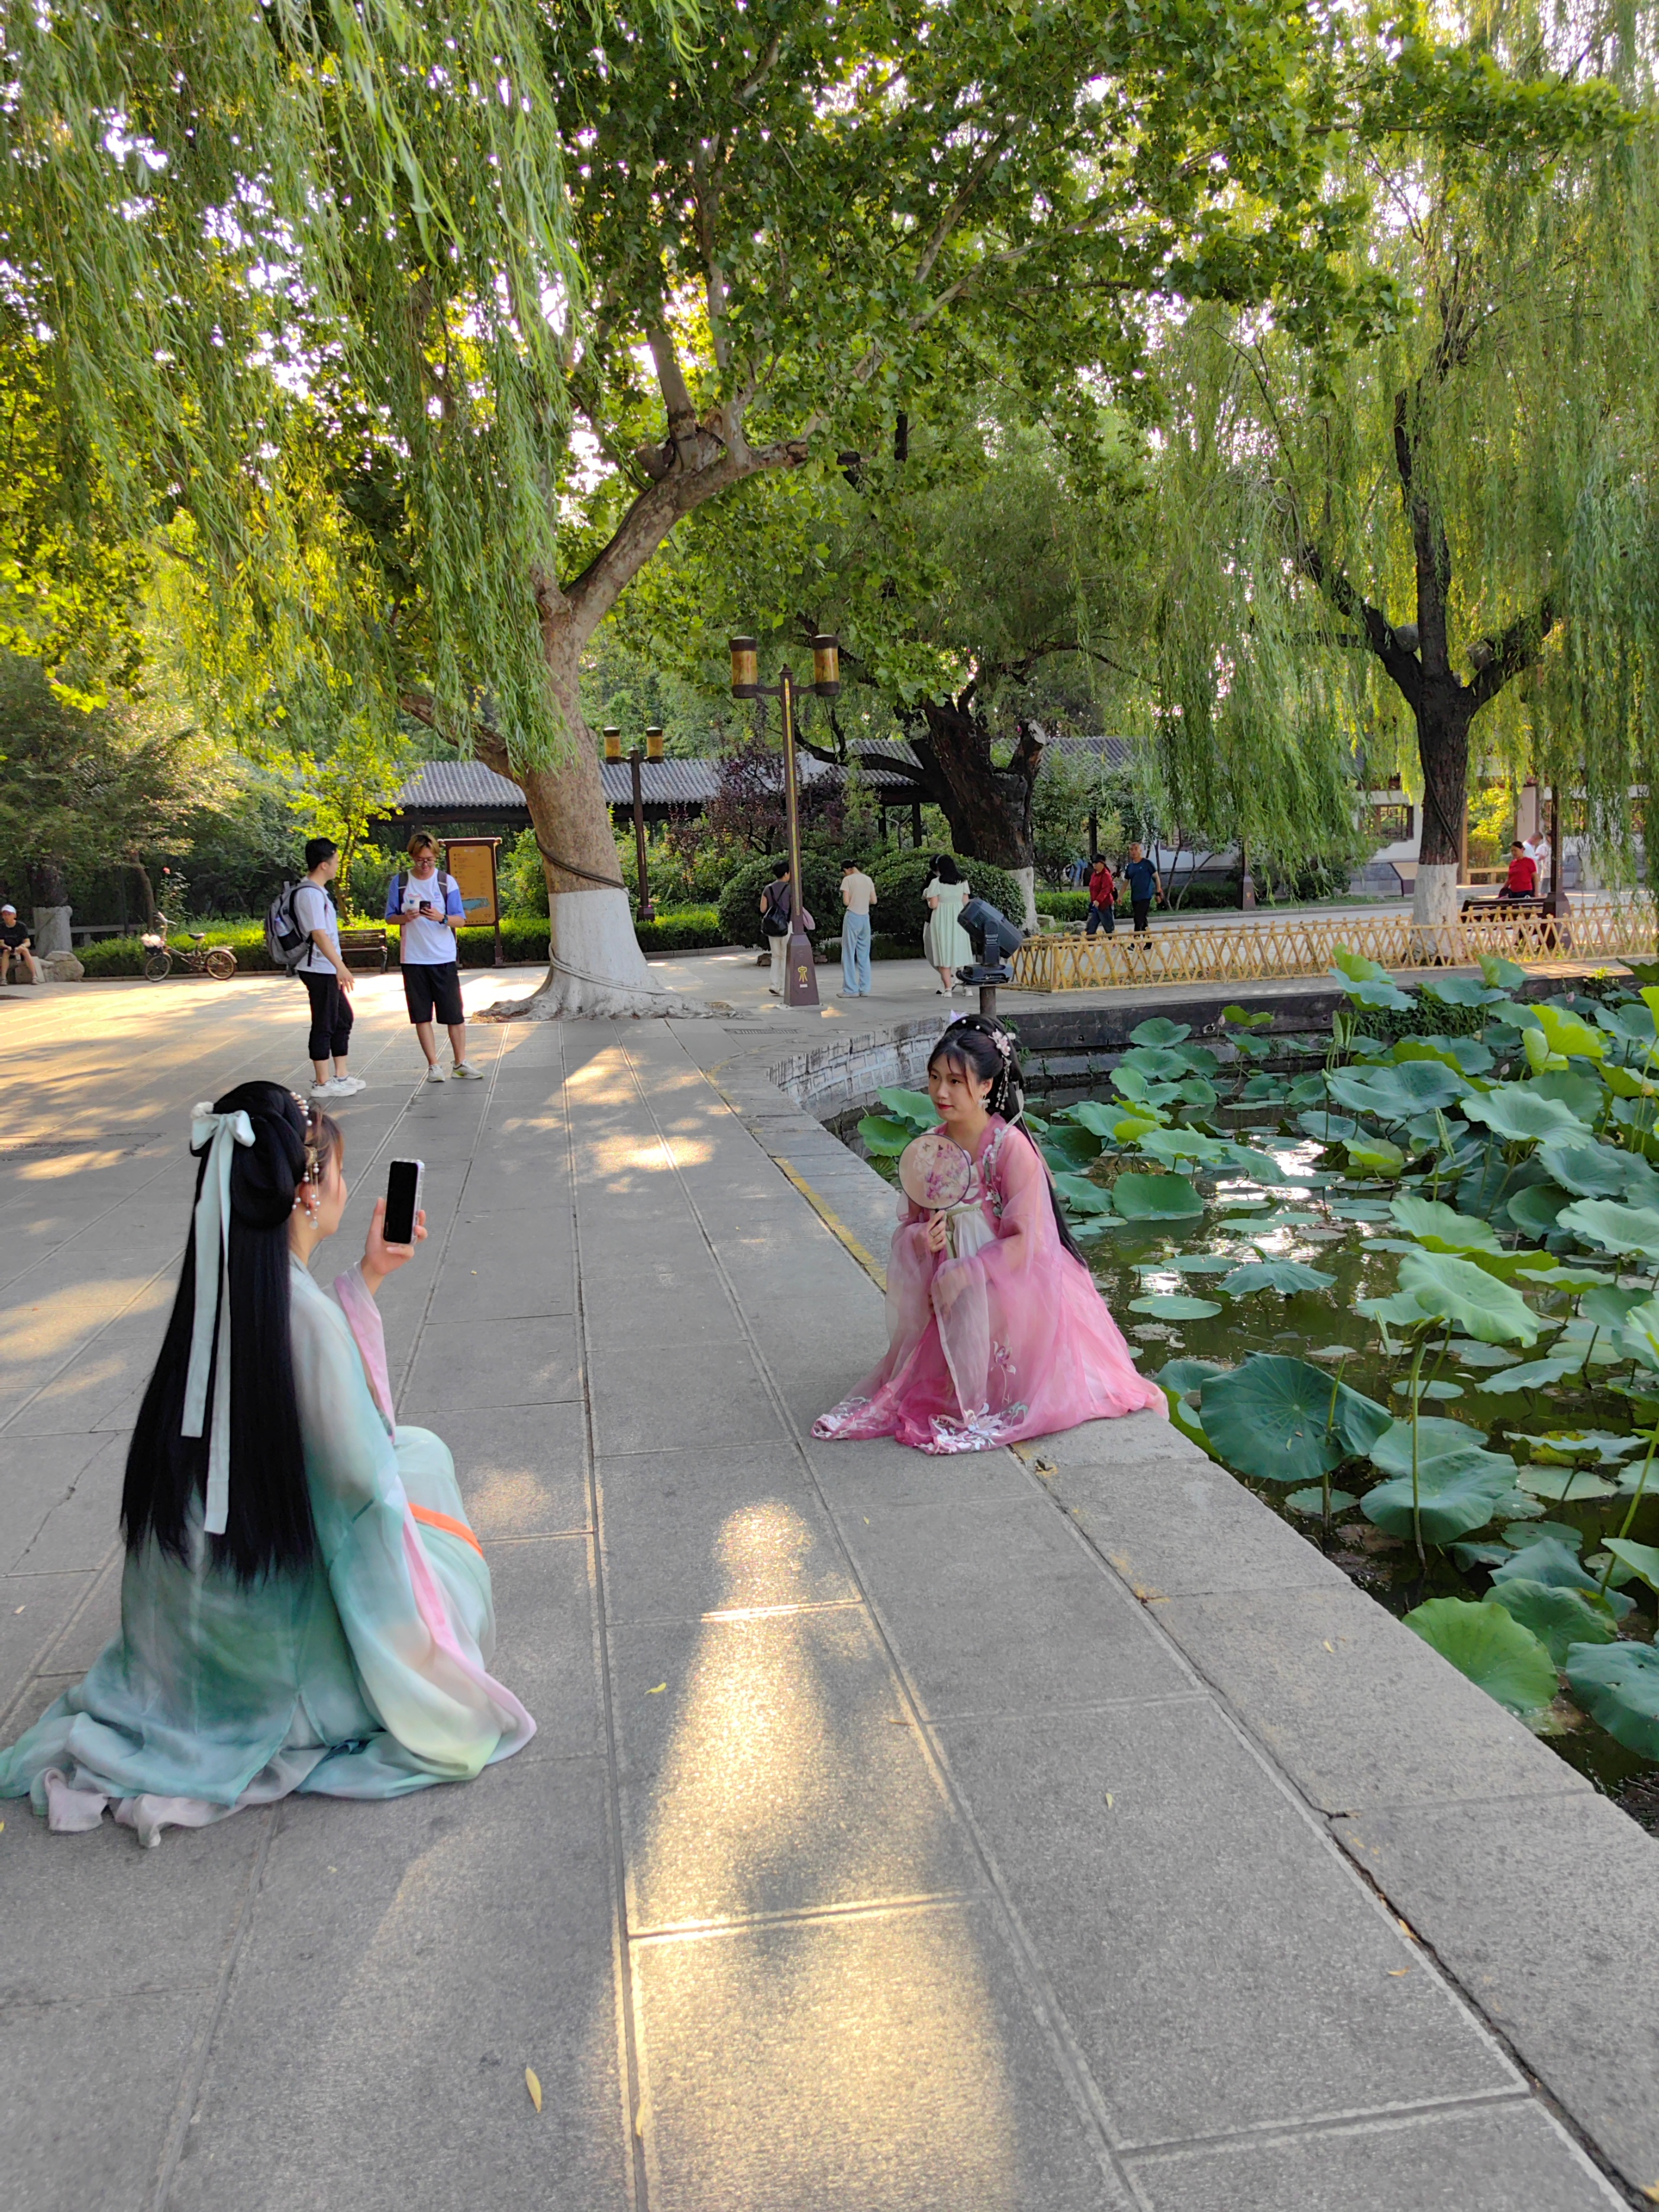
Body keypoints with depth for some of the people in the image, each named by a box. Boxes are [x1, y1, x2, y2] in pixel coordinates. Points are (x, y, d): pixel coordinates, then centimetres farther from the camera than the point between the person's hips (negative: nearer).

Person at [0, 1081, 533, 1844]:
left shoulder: (218, 1285, -4)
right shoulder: (305, 1314, -28)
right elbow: (362, 1483, -21)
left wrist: (367, 1276, 9)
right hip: (265, 1615, -7)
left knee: (422, 1448, 20)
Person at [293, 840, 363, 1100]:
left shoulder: (318, 891, 15)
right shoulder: (310, 894, -17)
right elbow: (318, 934, -24)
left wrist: (339, 967, 22)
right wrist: (340, 966, -27)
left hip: (328, 971, 11)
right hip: (319, 970, -11)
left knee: (343, 1019, 15)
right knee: (324, 1025, -4)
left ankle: (340, 1076, 23)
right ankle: (322, 1083, 2)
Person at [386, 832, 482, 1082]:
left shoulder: (447, 882, 2)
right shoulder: (400, 882, 3)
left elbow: (460, 919, 2)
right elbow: (390, 917, 8)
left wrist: (442, 918, -20)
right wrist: (405, 918, -15)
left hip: (444, 958, 0)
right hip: (413, 958, 0)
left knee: (455, 1014, 2)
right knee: (422, 1015, 3)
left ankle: (461, 1063, 13)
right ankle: (433, 1066, 10)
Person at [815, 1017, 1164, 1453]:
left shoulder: (1011, 1148, -18)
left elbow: (1026, 1241, -20)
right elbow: (910, 1224, 8)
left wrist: (965, 1274, -28)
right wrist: (920, 1239, -17)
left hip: (1010, 1283, -6)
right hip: (952, 1280, 6)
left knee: (972, 1301, -34)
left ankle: (978, 1408, -13)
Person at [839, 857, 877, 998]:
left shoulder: (848, 880, -7)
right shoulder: (868, 880, 9)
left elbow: (846, 902, -11)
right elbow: (874, 901, 9)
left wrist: (853, 901, 10)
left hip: (852, 917, -5)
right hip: (865, 917, 6)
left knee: (849, 954, 0)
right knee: (864, 954, 10)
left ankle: (851, 989, -1)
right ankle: (865, 989, 10)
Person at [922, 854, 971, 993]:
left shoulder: (936, 882, -9)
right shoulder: (962, 881, 6)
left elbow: (933, 905, -11)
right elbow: (966, 902, 9)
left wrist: (929, 901, 10)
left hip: (941, 920, -4)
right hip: (958, 919, 4)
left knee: (944, 953, 0)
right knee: (961, 951, 10)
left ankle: (947, 988, -3)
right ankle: (966, 984, 9)